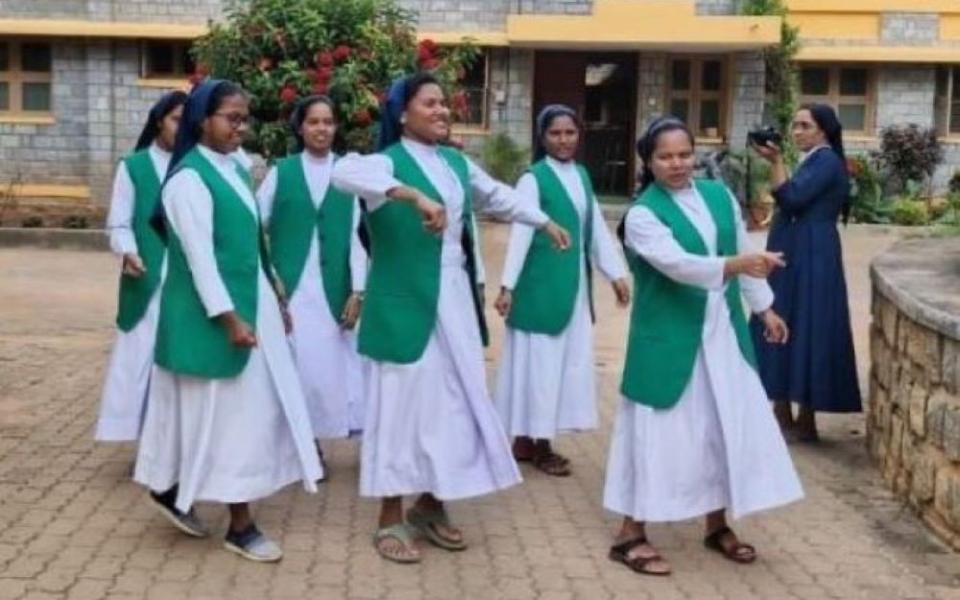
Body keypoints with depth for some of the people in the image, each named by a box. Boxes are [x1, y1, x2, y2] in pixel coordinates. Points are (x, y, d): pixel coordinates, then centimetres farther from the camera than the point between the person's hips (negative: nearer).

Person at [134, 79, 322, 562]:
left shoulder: (235, 170, 11)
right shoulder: (188, 178, -15)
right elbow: (199, 255, -20)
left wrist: (268, 300, 16)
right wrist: (229, 317, -23)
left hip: (249, 303, 9)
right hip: (210, 314, -9)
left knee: (253, 407, 12)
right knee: (223, 409, -1)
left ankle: (174, 489, 27)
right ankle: (239, 525, 9)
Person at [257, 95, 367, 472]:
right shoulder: (281, 172, 5)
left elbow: (357, 234, 2)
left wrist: (357, 290, -3)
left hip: (333, 288, 1)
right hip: (289, 286, 0)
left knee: (328, 364, 2)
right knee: (292, 363, -1)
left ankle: (313, 441, 15)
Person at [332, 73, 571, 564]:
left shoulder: (457, 163, 10)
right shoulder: (388, 162, -11)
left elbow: (497, 196, 28)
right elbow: (343, 172, -33)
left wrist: (545, 222, 39)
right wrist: (415, 196, -42)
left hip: (454, 298, 7)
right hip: (405, 300, -7)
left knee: (454, 397, 12)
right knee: (404, 398, 0)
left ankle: (430, 504, 28)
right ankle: (391, 518, 14)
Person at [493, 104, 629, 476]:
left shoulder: (582, 175, 9)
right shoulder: (533, 178, -11)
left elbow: (597, 228, 12)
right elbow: (520, 233, -17)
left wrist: (616, 273, 9)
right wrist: (508, 285, -22)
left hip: (576, 285, 7)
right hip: (541, 284, -7)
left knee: (569, 360, 11)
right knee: (539, 360, 0)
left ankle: (533, 439, 22)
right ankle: (531, 442, 11)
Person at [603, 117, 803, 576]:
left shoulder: (719, 196, 5)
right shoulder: (642, 213, -14)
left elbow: (744, 250, 15)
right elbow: (679, 264, -28)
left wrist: (764, 308, 19)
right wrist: (736, 264, -41)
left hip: (723, 332, 6)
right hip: (668, 338, -6)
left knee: (729, 426, 10)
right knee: (659, 431, -2)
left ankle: (717, 525, 27)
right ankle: (631, 536, 10)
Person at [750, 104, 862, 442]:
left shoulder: (827, 160, -12)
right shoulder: (813, 161, 18)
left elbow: (792, 198, -24)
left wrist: (776, 161, -24)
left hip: (810, 260, -10)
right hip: (795, 258, 10)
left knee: (804, 331, -6)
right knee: (786, 329, 10)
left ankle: (806, 422, 0)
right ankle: (783, 413, 15)